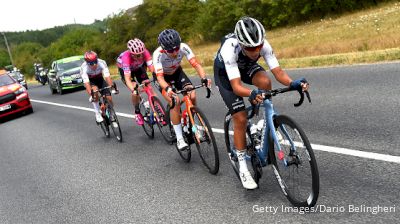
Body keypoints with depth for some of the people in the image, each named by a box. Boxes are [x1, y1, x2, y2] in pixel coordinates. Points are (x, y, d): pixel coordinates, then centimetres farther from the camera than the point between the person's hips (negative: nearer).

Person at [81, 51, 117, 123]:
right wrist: (90, 94, -53)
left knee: (109, 98, -14)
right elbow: (86, 82, -39)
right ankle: (97, 114, -21)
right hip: (90, 81, -2)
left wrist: (112, 88, -53)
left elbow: (107, 76, -40)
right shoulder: (84, 67, -32)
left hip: (100, 79, 2)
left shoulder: (101, 63, -30)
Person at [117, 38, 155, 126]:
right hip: (124, 69, -3)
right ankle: (137, 113, 0)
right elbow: (127, 78, -46)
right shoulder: (126, 57, -42)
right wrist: (133, 90, -60)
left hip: (139, 67, 3)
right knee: (135, 91, -21)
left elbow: (152, 68, -39)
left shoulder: (145, 52, -35)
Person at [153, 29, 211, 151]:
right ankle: (179, 139, -17)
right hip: (164, 77, -3)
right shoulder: (158, 54, -35)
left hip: (177, 72, 3)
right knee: (175, 101, -27)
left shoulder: (183, 47, -28)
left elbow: (196, 64, -34)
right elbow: (159, 77, -42)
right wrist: (168, 89, -62)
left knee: (192, 96, -22)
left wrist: (204, 78, -52)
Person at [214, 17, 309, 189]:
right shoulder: (230, 48, -41)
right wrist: (251, 94, -64)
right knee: (241, 119, -12)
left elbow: (278, 73, -32)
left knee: (265, 81, -32)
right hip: (225, 73, -3)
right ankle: (243, 167, 4)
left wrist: (292, 83, -52)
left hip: (246, 66, 4)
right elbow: (236, 86, -44)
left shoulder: (263, 45, -30)